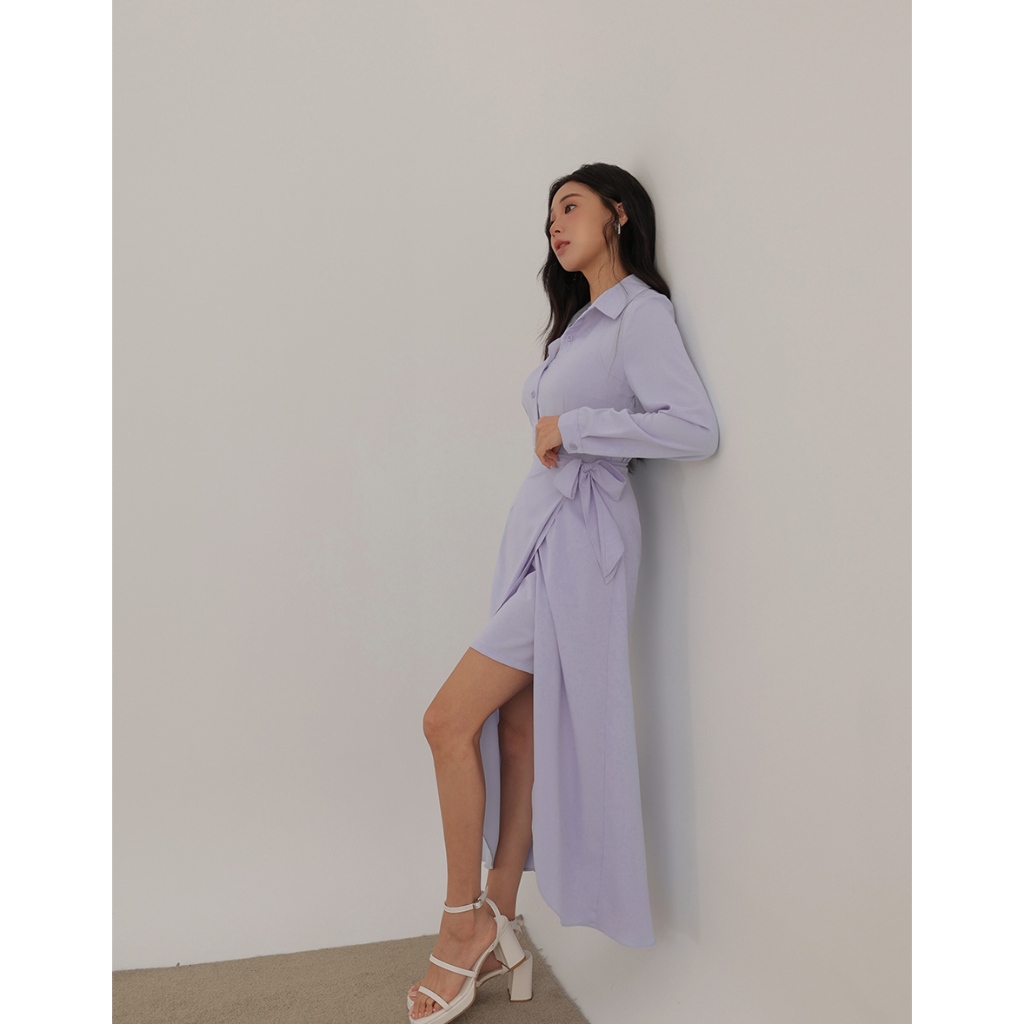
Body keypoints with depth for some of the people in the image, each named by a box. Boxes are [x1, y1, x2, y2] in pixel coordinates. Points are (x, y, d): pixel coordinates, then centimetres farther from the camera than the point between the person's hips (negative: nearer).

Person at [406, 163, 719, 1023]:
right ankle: (499, 937, 16)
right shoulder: (582, 321, 21)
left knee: (451, 719, -11)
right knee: (517, 727, 7)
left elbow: (695, 428, -19)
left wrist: (572, 427, -15)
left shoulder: (640, 312, -6)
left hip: (580, 541, -8)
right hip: (541, 533, 8)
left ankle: (466, 920, 5)